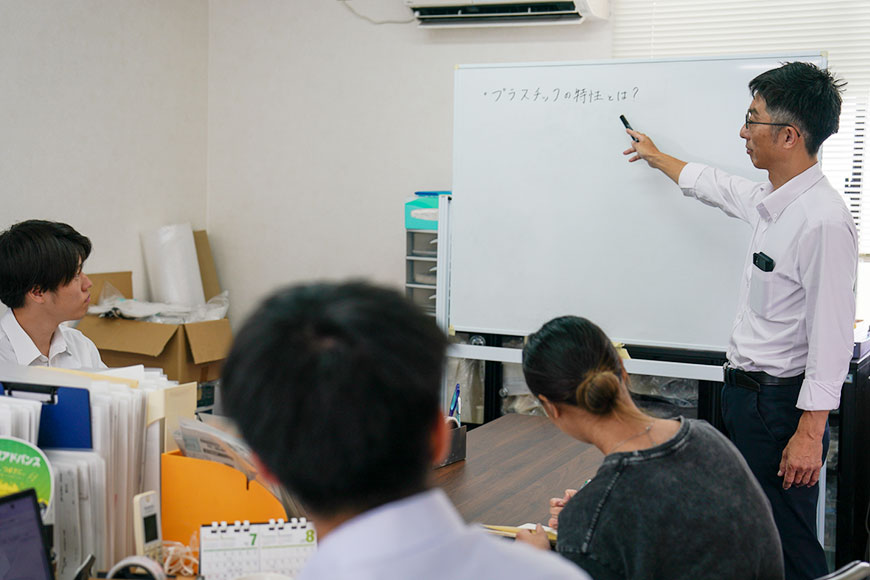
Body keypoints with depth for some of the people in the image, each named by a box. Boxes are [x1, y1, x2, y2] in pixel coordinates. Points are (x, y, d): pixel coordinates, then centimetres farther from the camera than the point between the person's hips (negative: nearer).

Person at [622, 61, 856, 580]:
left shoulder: (823, 220, -22)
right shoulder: (770, 201, 7)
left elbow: (832, 337, -23)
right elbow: (716, 186, 30)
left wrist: (809, 433, -23)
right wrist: (657, 158, 45)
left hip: (781, 402, -9)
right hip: (746, 394, 10)